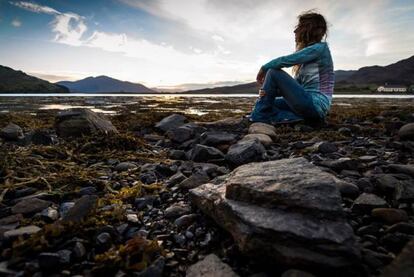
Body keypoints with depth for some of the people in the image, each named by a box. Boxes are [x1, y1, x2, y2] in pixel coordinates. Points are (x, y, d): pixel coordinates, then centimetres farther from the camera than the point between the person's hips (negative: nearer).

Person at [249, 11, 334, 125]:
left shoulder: (320, 47, -6)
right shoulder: (309, 53, 20)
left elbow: (285, 60, -15)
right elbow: (296, 85, 13)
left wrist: (264, 68, 3)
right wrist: (270, 91, -1)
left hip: (316, 104, -9)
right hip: (310, 103, 9)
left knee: (273, 72, -13)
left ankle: (261, 115, -9)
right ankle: (295, 116, -5)